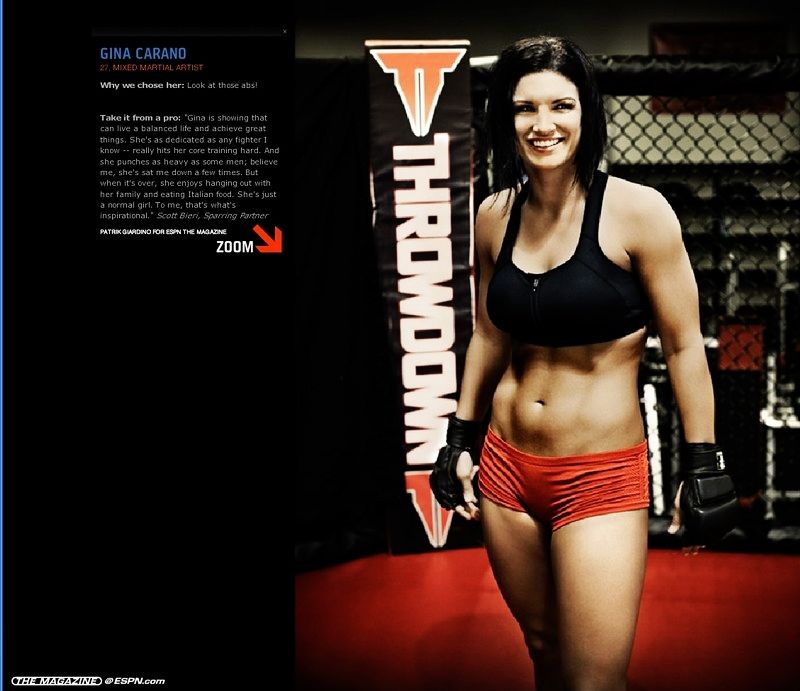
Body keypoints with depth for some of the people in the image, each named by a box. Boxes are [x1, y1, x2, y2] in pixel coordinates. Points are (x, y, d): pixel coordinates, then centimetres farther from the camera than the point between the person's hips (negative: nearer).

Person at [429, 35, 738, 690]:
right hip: (508, 469, 5)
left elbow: (684, 346, -8)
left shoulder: (637, 211, -13)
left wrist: (703, 466, -6)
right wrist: (461, 439, 16)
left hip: (601, 479, -4)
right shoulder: (496, 215, 2)